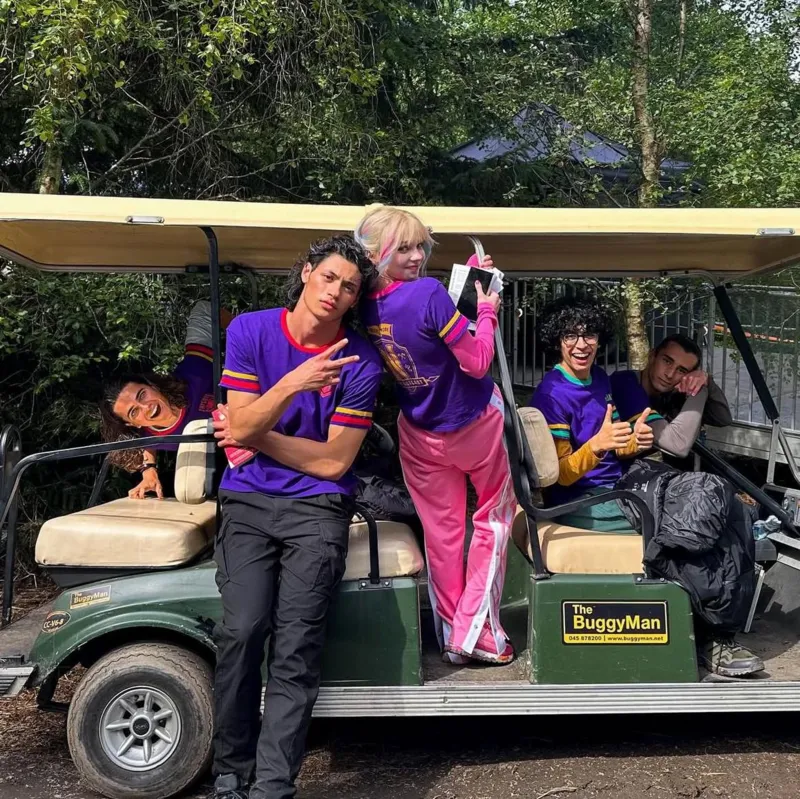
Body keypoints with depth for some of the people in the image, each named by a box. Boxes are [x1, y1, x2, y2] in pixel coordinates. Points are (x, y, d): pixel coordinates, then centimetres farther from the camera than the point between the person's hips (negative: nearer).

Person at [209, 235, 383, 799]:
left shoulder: (360, 362, -3)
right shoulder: (251, 330, 1)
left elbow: (334, 461, -3)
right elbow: (240, 427, -7)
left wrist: (255, 438, -3)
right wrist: (292, 383, -22)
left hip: (318, 506, -1)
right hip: (249, 501, 1)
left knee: (296, 641, -16)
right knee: (242, 630, -16)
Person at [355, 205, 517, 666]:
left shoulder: (365, 307, -8)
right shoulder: (429, 293, -28)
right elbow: (477, 363, -22)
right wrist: (487, 312, -9)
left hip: (420, 435, 5)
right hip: (475, 424, -5)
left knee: (441, 532, 16)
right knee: (494, 519, 16)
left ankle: (451, 635, 25)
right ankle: (476, 632, 12)